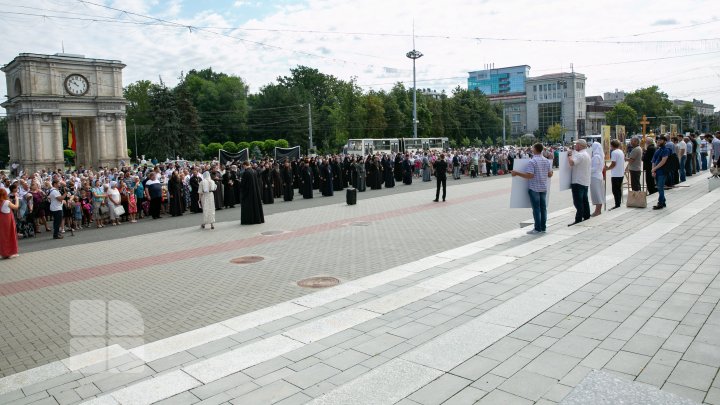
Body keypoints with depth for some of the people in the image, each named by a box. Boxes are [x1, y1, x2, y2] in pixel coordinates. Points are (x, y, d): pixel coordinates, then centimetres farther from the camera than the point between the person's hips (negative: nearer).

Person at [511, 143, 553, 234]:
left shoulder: (532, 161, -16)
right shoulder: (547, 161, 5)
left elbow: (529, 175, -22)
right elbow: (550, 175, 9)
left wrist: (517, 173, -15)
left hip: (534, 188, -6)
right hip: (544, 187, 6)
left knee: (536, 208, -1)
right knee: (543, 207, 11)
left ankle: (538, 229, 3)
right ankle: (543, 227, 17)